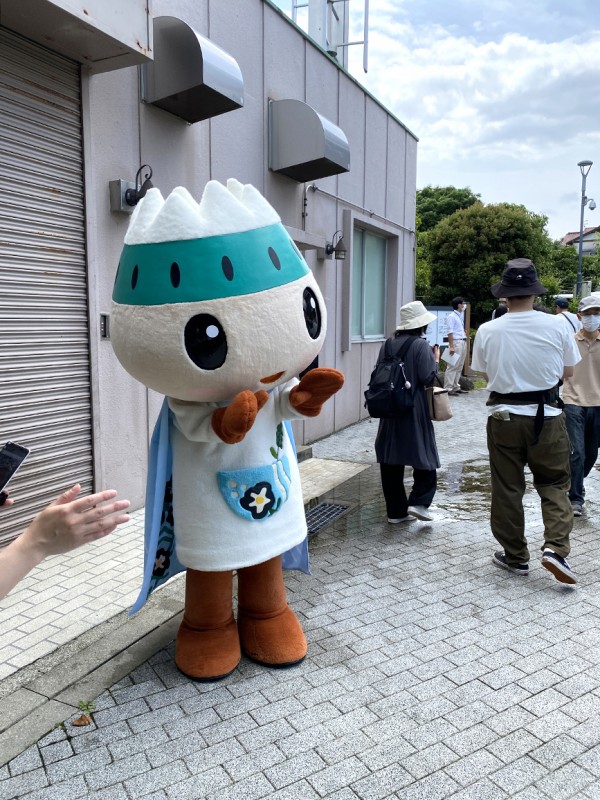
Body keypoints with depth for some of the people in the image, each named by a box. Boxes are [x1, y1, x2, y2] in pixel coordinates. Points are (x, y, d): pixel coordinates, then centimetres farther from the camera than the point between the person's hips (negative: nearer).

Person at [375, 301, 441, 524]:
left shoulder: (388, 345, 6)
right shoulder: (421, 345, -10)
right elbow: (427, 377, -14)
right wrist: (436, 360, 1)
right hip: (414, 411, -5)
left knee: (390, 460, 9)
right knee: (424, 456, 10)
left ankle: (396, 510, 16)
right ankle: (418, 502, 1)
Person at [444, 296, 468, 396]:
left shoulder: (459, 316, 18)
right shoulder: (451, 316, -10)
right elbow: (450, 332, -16)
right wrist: (451, 346, -22)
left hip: (463, 342, 9)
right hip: (456, 342, -9)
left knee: (459, 367, 11)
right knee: (452, 366, -10)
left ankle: (456, 387, 17)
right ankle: (448, 388, -8)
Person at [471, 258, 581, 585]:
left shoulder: (487, 331, -8)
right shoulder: (557, 326, -8)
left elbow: (486, 374, 3)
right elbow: (568, 371, 4)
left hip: (504, 416, 0)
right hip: (547, 416, 0)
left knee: (507, 488, 11)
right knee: (553, 484, 15)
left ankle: (515, 556, 22)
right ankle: (555, 548, -1)